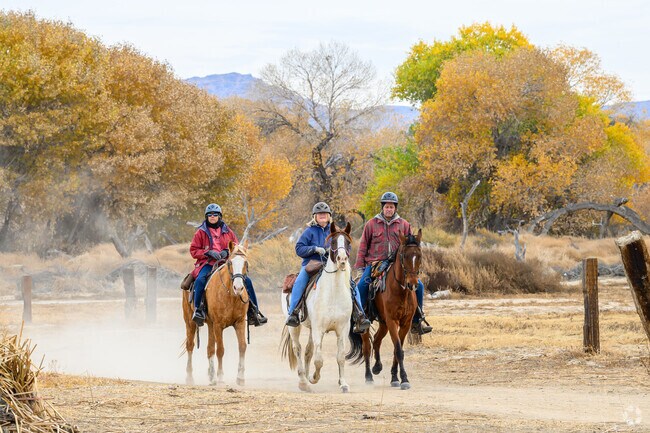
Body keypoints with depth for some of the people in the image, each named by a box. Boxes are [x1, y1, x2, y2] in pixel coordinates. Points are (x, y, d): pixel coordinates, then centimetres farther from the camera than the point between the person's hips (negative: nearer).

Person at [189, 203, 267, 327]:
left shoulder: (227, 231, 15)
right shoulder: (201, 232, 8)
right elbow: (193, 250, 4)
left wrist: (227, 252, -6)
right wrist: (208, 253, -13)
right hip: (207, 263, -3)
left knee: (246, 280, -10)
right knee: (200, 280, -36)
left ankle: (253, 312, -1)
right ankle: (198, 310, -28)